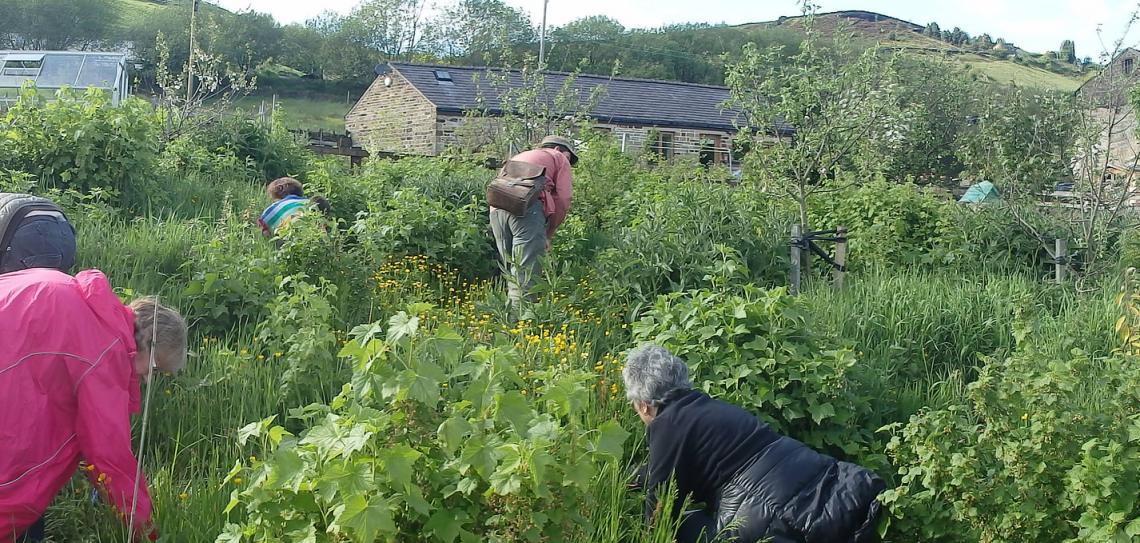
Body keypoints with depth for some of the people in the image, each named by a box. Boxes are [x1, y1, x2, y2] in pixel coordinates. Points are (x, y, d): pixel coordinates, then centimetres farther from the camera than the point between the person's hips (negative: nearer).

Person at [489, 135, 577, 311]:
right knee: (526, 276, -9)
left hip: (496, 207, 6)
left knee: (512, 273, 14)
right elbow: (563, 203, 7)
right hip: (526, 206, -6)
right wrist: (548, 236, 17)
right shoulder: (558, 159, 20)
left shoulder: (520, 156, 38)